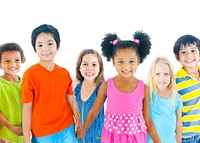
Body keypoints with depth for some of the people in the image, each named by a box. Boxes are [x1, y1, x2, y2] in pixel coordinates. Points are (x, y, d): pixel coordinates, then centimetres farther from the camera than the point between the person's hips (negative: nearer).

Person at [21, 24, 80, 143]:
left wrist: (78, 123, 10)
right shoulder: (30, 73, -10)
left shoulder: (65, 73, 0)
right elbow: (27, 107, -8)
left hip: (67, 130, 3)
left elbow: (72, 101, 9)